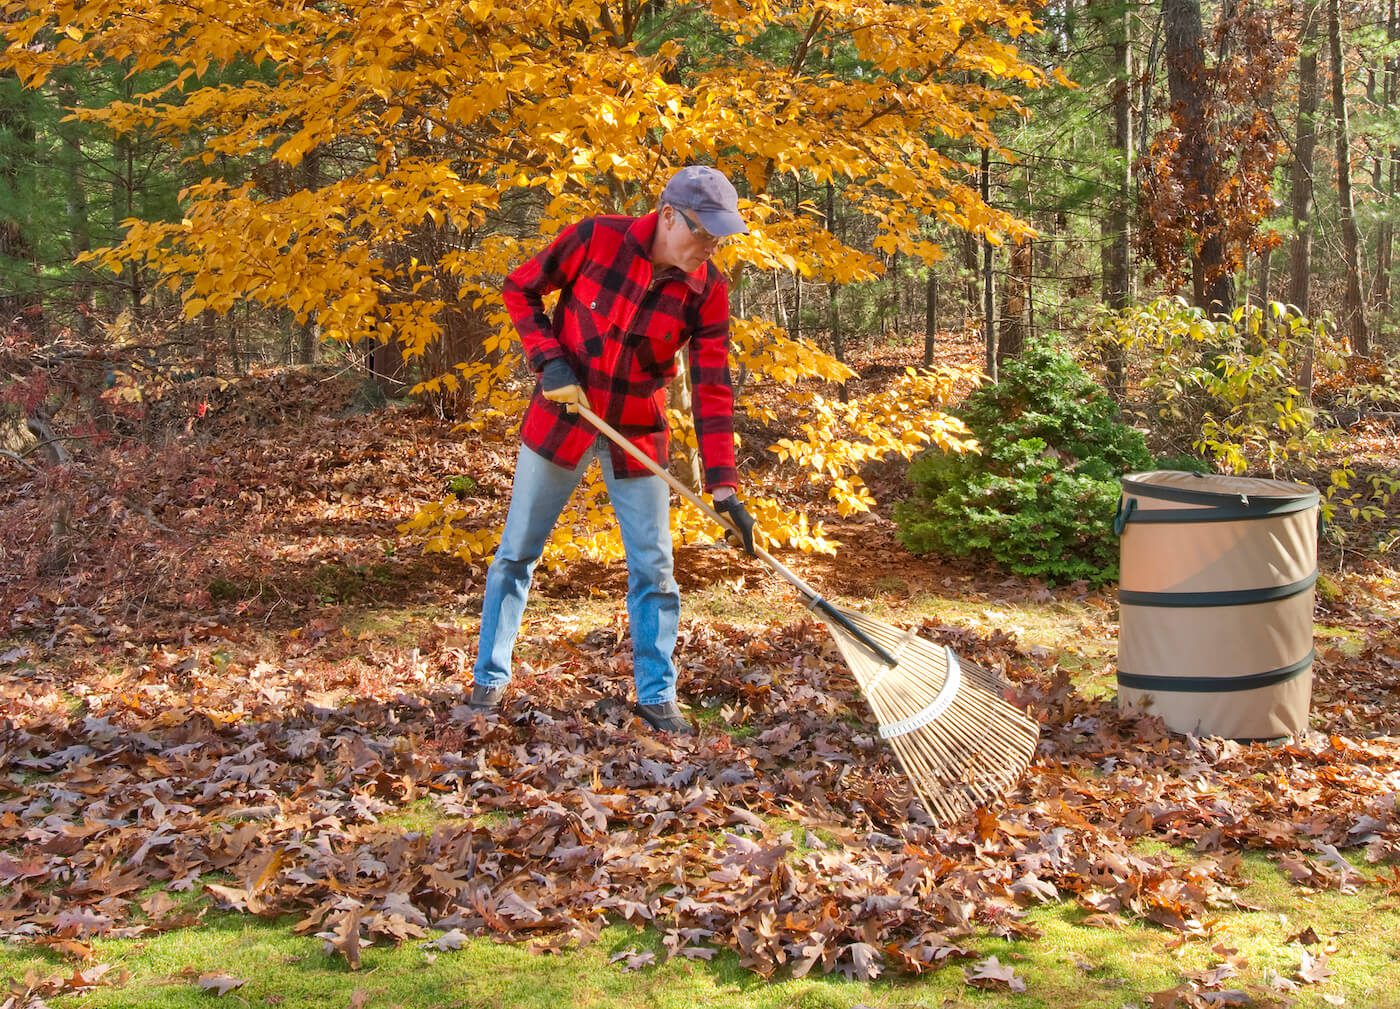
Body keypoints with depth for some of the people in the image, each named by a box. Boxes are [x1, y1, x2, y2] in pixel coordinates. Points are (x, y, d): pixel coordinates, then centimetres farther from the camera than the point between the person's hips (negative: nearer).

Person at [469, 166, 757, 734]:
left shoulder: (708, 290, -13)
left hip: (637, 436, 1)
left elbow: (712, 389, -13)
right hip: (560, 418, -1)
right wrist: (549, 359, -18)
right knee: (517, 552, 8)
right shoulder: (596, 238, -18)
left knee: (654, 567, 2)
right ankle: (490, 678, 24)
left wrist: (723, 485, -19)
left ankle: (656, 696, 17)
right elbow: (520, 289, -4)